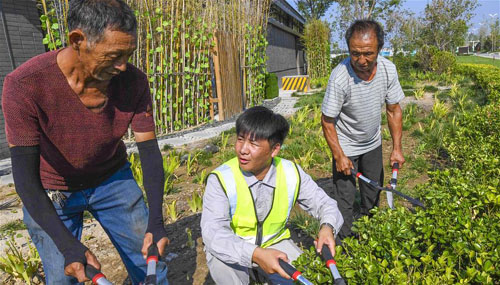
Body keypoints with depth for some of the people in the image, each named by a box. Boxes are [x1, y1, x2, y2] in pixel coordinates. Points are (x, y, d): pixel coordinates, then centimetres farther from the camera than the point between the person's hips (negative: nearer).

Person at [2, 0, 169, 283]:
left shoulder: (134, 81, -22)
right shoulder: (25, 85, -29)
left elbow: (150, 151, -17)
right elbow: (25, 178, -27)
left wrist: (155, 221, -27)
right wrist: (69, 246, -35)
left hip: (112, 178, 2)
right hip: (51, 192, -1)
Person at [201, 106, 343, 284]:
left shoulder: (292, 174, -15)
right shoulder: (220, 179, -24)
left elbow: (324, 203, -4)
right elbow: (213, 233, -33)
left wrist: (328, 228, -28)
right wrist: (255, 254, -48)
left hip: (275, 244, 3)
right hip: (232, 251, -2)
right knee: (221, 264, -33)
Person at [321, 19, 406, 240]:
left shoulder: (388, 69, -17)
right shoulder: (340, 77, -31)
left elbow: (394, 110, -4)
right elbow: (327, 121, -21)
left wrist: (397, 148, -6)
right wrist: (339, 156, -19)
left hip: (373, 143, 5)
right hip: (346, 147, -5)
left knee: (373, 191, 20)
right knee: (344, 198, 1)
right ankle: (344, 242, 24)